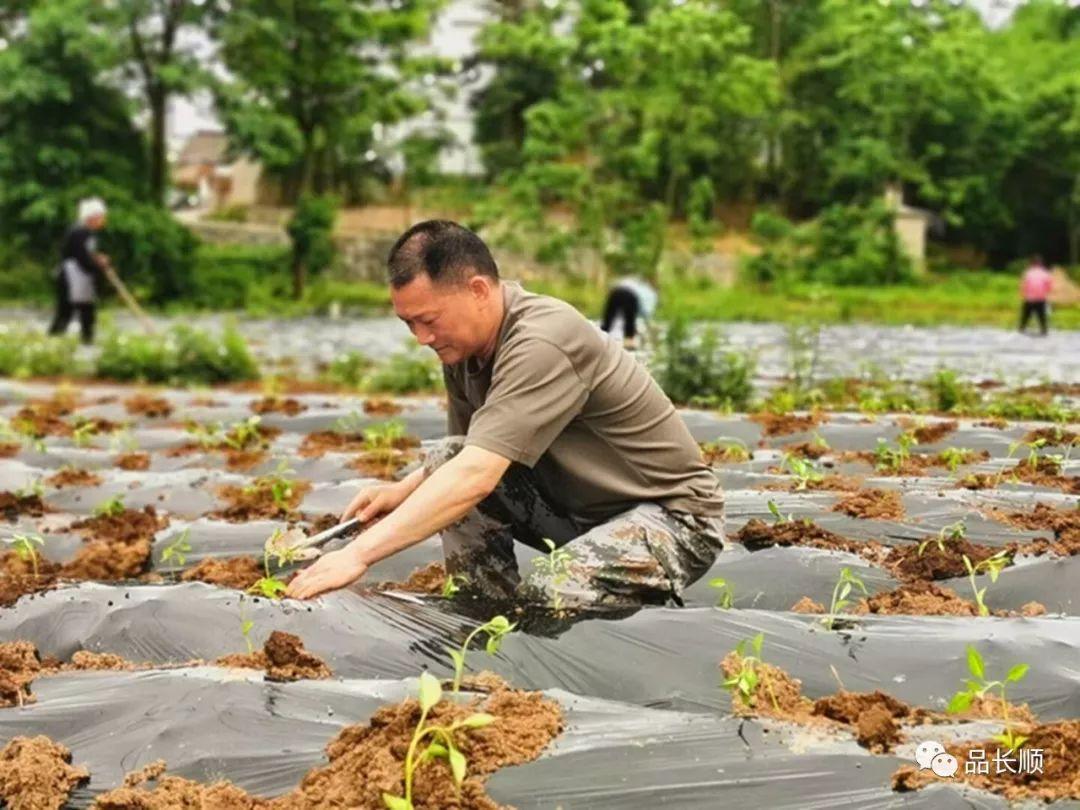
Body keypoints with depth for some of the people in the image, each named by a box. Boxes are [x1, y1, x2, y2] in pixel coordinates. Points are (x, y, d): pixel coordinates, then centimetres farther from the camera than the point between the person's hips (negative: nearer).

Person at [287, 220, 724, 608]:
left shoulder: (542, 343, -29)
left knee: (546, 599, -32)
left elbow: (475, 477, -38)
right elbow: (465, 458, 12)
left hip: (675, 515, -8)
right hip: (580, 509, 8)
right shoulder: (462, 342, -1)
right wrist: (401, 490, -9)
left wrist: (358, 555, -40)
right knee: (443, 459, -9)